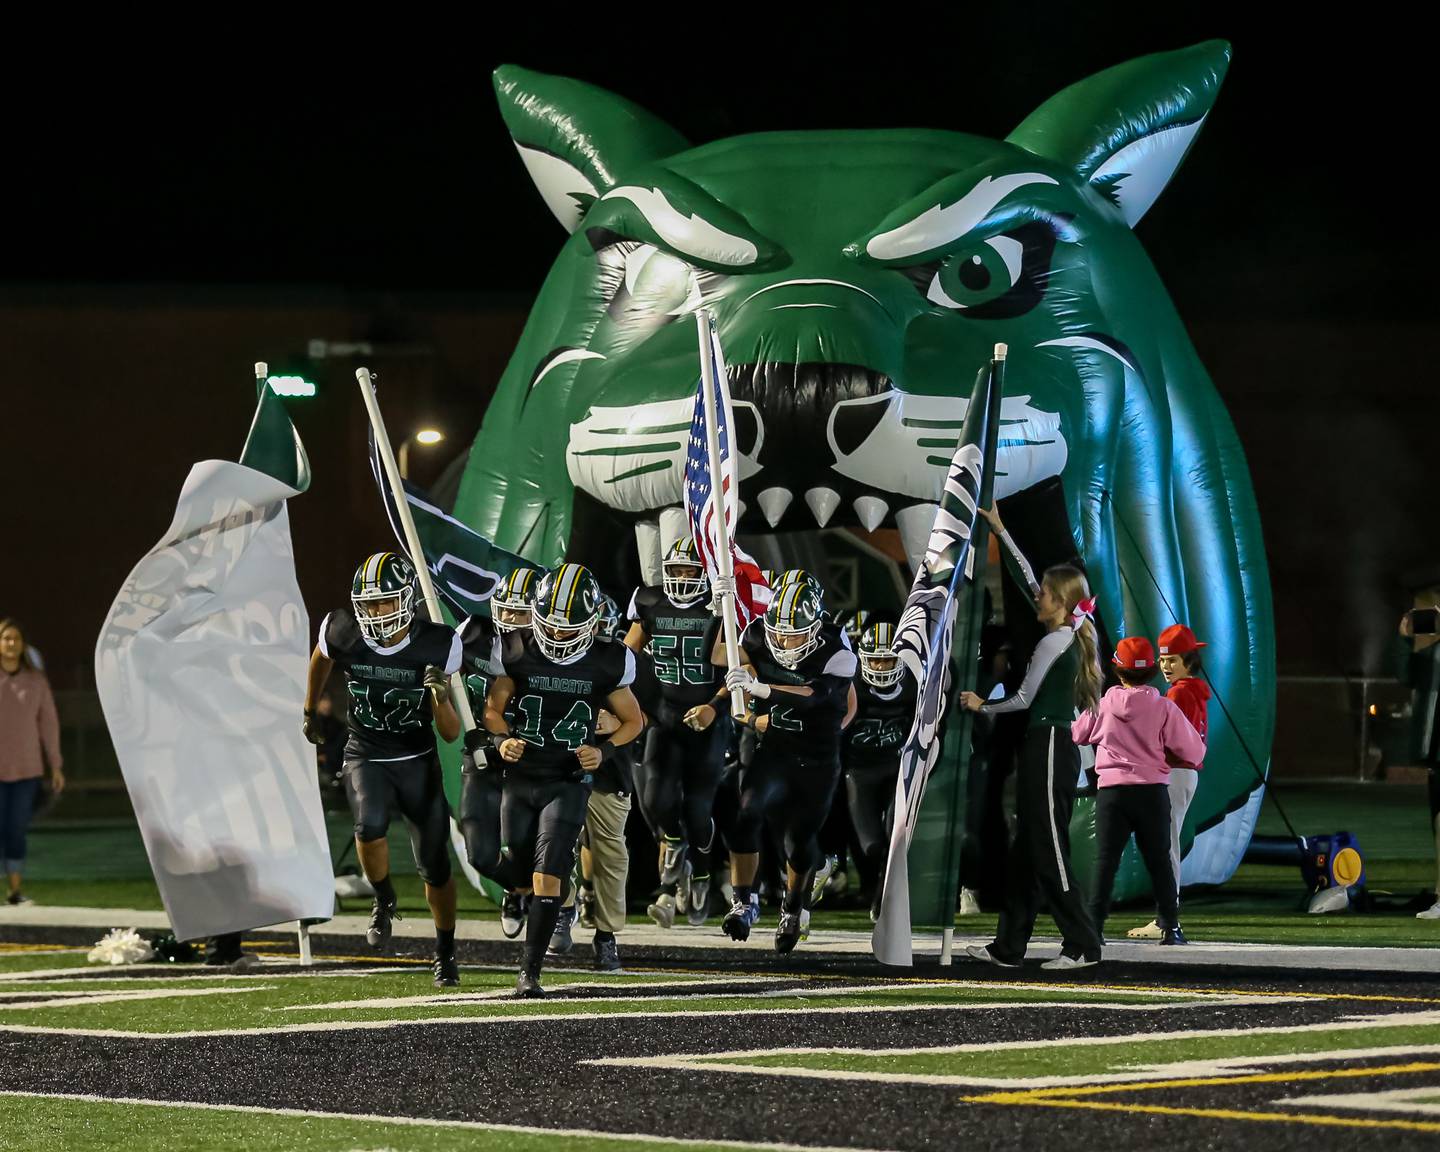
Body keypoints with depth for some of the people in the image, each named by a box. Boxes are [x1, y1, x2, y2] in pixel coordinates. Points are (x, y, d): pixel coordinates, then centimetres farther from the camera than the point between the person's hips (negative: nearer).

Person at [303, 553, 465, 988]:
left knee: (435, 867, 5)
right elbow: (320, 662, 12)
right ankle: (384, 902, -1)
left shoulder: (437, 647, -18)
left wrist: (442, 696, -33)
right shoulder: (342, 633, -16)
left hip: (418, 763, 0)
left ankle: (445, 952, 30)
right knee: (370, 826, -30)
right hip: (366, 757, 0)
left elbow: (451, 733, -13)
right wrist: (310, 713, 24)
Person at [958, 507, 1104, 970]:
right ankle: (1008, 946, 12)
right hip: (1050, 746, 10)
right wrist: (1000, 532, 26)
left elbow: (1024, 698, -9)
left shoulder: (1053, 643, -13)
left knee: (1049, 849, -8)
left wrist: (983, 707, 8)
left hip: (1049, 749, -10)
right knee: (1026, 850, 10)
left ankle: (1083, 945, -8)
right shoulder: (1071, 635, 13)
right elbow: (1026, 578, 22)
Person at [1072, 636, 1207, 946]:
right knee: (1159, 860, 10)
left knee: (1105, 859, 1)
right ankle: (1169, 926, 10)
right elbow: (1193, 752, -3)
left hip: (1111, 790, 0)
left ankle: (1094, 923, -9)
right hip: (1153, 790, 0)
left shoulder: (1103, 705, -1)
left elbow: (1076, 734, 16)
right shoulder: (1164, 708, -4)